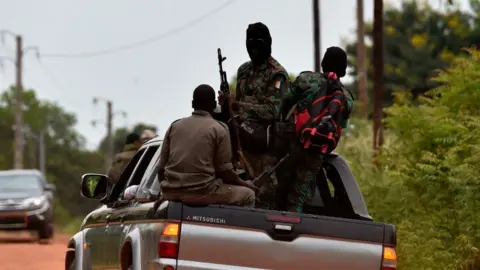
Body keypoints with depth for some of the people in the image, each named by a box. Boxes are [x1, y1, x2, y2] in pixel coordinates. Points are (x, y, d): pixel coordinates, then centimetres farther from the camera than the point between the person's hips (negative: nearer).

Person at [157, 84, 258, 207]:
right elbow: (225, 171, -2)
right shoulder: (219, 129, -1)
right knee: (248, 195, 16)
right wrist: (245, 184, 15)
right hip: (202, 192, -5)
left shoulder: (175, 126, 11)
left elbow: (161, 167, 11)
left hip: (171, 192, 5)